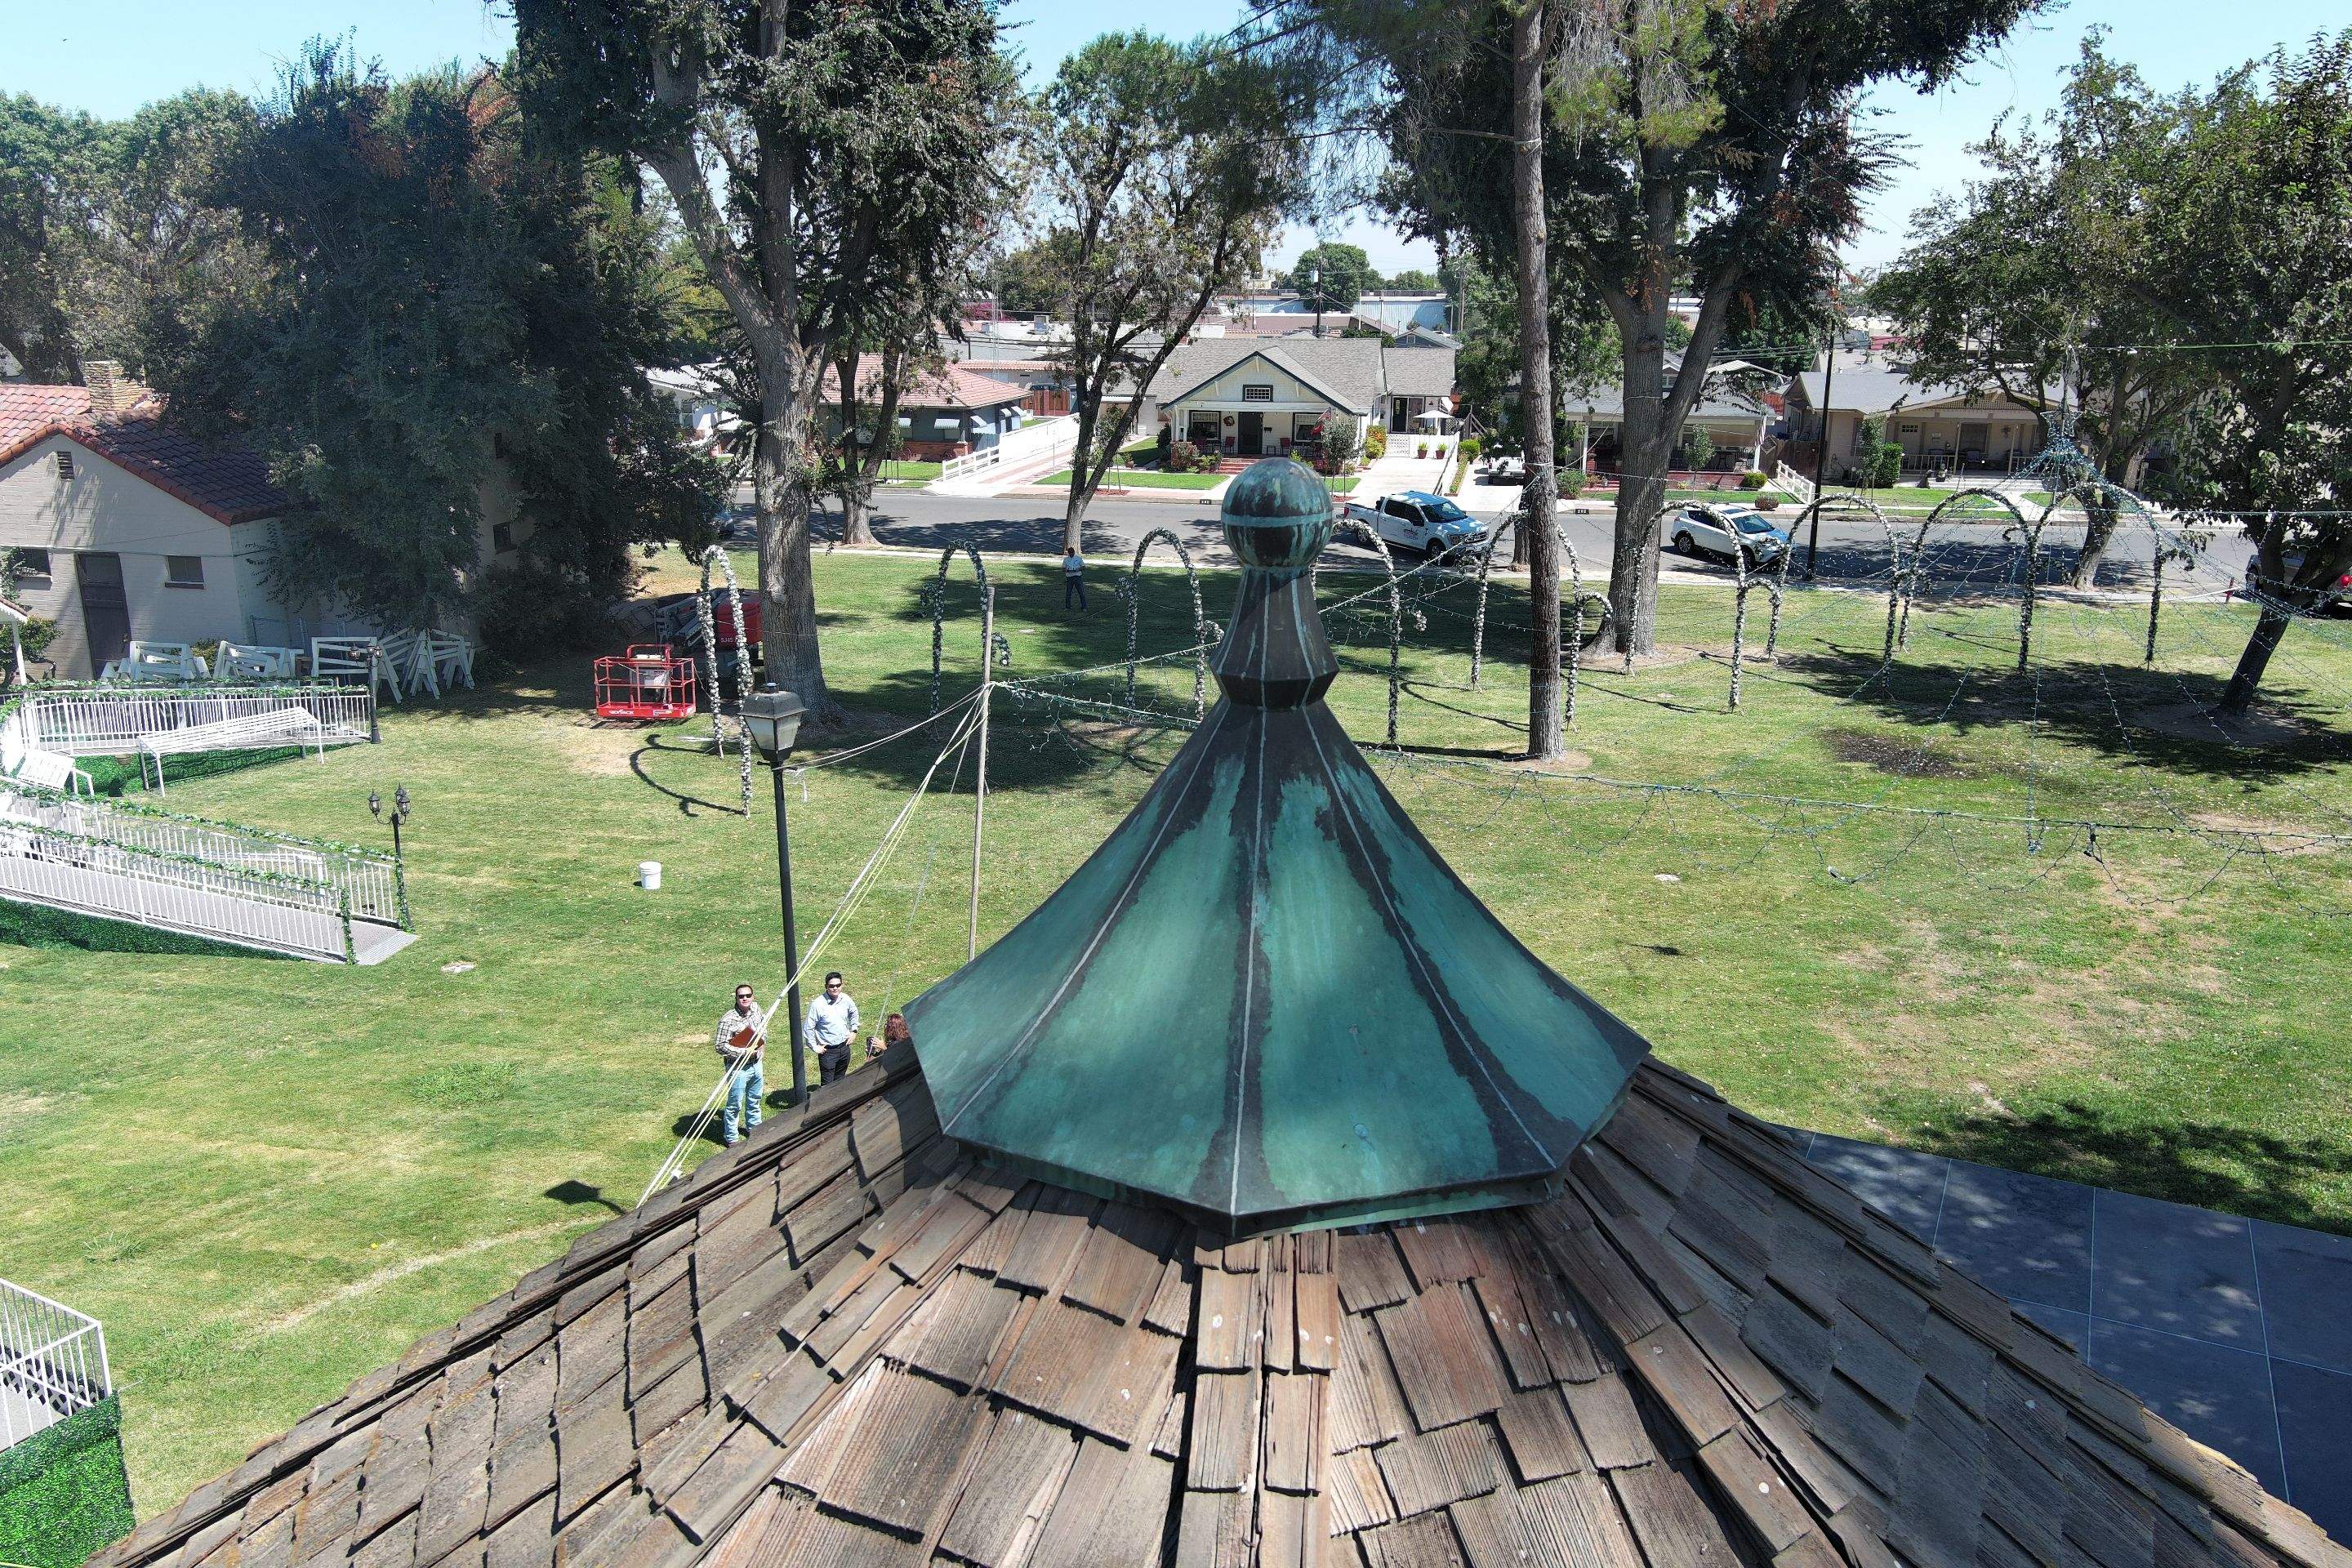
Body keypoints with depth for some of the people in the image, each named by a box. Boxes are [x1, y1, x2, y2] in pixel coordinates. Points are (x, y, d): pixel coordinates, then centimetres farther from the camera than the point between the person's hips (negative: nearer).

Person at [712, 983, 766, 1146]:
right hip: (739, 1068, -7)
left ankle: (754, 1128, 42)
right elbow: (720, 1046, -24)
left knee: (755, 1099, 23)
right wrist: (744, 1052, -24)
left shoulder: (755, 1008, -2)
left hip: (756, 1064, 7)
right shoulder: (728, 1020, -25)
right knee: (735, 1105, 5)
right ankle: (731, 1139, 19)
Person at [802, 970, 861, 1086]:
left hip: (844, 1047, 5)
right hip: (828, 1050, -5)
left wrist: (854, 1030, 13)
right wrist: (814, 1046, -10)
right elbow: (808, 1027, -12)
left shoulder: (846, 999, -3)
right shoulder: (818, 1004, -19)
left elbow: (854, 1013, 20)